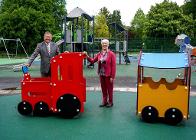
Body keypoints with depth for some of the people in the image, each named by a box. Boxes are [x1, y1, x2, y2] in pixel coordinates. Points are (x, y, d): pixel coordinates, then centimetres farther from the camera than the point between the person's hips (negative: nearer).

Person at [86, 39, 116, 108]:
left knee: (109, 89, 7)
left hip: (108, 75, -5)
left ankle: (110, 102, 22)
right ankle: (104, 101, 28)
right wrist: (87, 57, -5)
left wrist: (112, 76, -14)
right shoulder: (99, 54, 7)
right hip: (101, 75, 5)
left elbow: (113, 66, -11)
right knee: (103, 89, 15)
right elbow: (92, 61, 12)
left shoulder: (111, 54, -8)